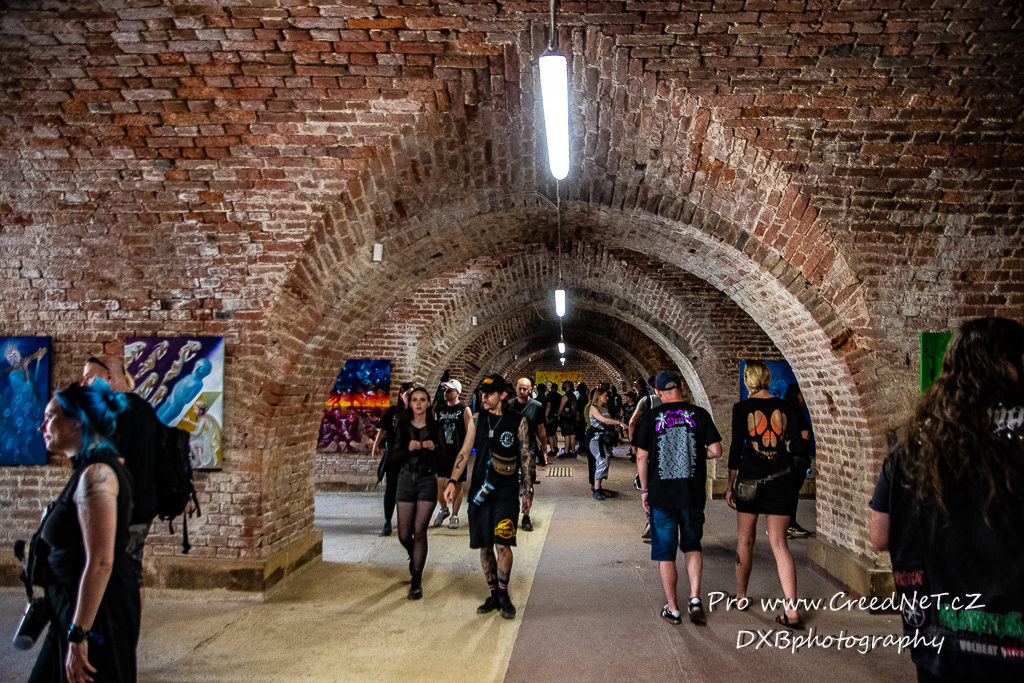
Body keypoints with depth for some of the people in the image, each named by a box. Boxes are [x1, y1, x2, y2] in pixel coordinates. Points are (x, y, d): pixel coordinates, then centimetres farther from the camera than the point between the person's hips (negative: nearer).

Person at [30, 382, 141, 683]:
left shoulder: (96, 474, -20)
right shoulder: (87, 471, 12)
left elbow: (100, 563, -25)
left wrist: (78, 636, -22)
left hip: (97, 614, -9)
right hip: (76, 611, 9)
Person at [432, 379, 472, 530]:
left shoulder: (464, 410, -2)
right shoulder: (440, 409, 11)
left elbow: (469, 432, -5)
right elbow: (435, 430, 19)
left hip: (458, 453, -3)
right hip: (442, 452, 3)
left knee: (458, 485, 4)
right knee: (439, 484, -4)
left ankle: (454, 516, 16)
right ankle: (444, 510, 20)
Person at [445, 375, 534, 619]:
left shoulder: (518, 421, 0)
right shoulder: (477, 420, 6)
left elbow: (526, 458, 5)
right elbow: (465, 452, 6)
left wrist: (527, 492, 5)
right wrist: (452, 481, -5)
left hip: (506, 493, -3)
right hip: (479, 491, 3)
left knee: (502, 544, -13)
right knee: (485, 547, 8)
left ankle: (504, 595, 7)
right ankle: (494, 596, 23)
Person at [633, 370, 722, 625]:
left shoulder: (651, 417, -4)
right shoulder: (699, 414, -2)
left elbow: (641, 457, -4)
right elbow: (716, 451, -4)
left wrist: (644, 490, 6)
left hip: (661, 494, -1)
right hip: (693, 492, 1)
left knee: (665, 552, 10)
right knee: (692, 545, 21)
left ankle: (672, 609, 16)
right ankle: (695, 598, 10)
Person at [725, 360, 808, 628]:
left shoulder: (742, 408, -7)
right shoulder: (785, 407, 1)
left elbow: (736, 448, -8)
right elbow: (800, 447, -2)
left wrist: (730, 485, -2)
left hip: (750, 479, -2)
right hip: (780, 481, 2)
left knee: (745, 540, 14)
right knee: (779, 543, 4)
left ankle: (741, 596, 29)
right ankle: (791, 609, -3)